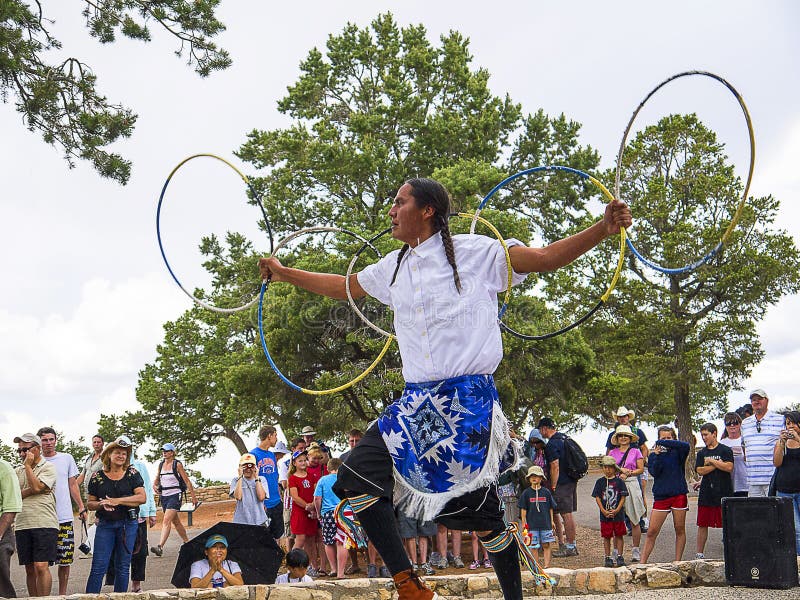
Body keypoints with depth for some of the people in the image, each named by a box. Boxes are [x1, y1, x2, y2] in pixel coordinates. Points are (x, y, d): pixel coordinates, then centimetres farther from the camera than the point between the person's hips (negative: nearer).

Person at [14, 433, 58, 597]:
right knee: (30, 570, 8)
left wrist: (28, 465, -4)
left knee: (41, 567, -12)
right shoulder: (18, 471, 17)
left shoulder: (48, 467, 2)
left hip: (44, 524, -5)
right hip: (22, 526, 5)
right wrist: (31, 490, -10)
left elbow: (36, 487, -14)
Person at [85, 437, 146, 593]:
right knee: (98, 566, -4)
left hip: (128, 524, 0)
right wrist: (102, 504, -14)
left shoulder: (132, 474, 3)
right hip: (105, 525, 0)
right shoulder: (97, 477, 5)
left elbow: (142, 497, -7)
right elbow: (90, 503, 9)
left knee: (123, 567, 7)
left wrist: (117, 501, -15)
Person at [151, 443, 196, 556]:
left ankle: (160, 547, -28)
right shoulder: (161, 464, 11)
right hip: (164, 496, 7)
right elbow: (157, 479, 22)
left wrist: (193, 497, -3)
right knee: (176, 522, 15)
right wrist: (155, 486, -2)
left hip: (175, 495, -7)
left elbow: (187, 481, -3)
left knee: (166, 520, -19)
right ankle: (187, 543, 28)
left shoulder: (177, 464, -5)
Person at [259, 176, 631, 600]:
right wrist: (285, 273, 34)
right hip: (415, 403, 6)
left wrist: (604, 228, -19)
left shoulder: (476, 252, -1)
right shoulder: (393, 267, 16)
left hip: (468, 401, -6)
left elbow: (548, 258, -6)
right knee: (356, 475, -9)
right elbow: (342, 287, 31)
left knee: (480, 510, -3)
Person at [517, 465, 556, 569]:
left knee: (546, 545, 2)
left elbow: (551, 508, 10)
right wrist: (523, 522, -1)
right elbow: (523, 509, 2)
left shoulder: (546, 492, 4)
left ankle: (547, 564, 9)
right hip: (532, 524, -1)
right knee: (534, 546, 2)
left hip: (546, 523, 1)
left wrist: (551, 521, 9)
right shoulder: (526, 493, 0)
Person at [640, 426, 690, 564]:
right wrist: (657, 455, -20)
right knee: (652, 532, -1)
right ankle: (642, 562, 0)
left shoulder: (677, 452, 2)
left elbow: (686, 446, -21)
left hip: (679, 494, -1)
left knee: (680, 530, 5)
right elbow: (654, 472, -8)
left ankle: (677, 562, 13)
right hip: (661, 495, 1)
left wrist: (664, 443, -20)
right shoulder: (654, 455, 7)